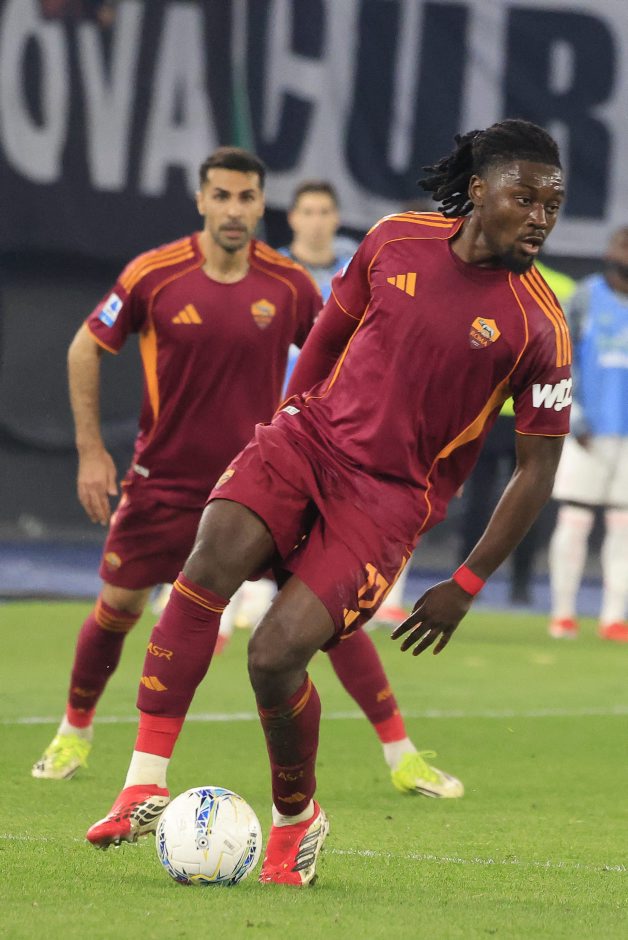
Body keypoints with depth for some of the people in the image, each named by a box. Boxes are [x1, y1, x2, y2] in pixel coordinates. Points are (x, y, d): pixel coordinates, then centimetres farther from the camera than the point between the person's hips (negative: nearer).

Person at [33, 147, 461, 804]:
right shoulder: (153, 275, -12)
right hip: (164, 479, 0)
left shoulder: (289, 285, -8)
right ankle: (75, 732, 33)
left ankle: (401, 755, -3)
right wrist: (91, 450, -3)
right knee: (118, 607, 6)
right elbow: (86, 349, 1)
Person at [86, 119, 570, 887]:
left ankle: (296, 820, 11)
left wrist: (464, 588, -2)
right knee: (213, 557, -27)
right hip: (313, 435, 3)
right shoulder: (396, 241, 1)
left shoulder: (537, 325, -8)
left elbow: (536, 469, -2)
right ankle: (146, 784, -26)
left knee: (275, 656, -18)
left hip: (391, 498, -3)